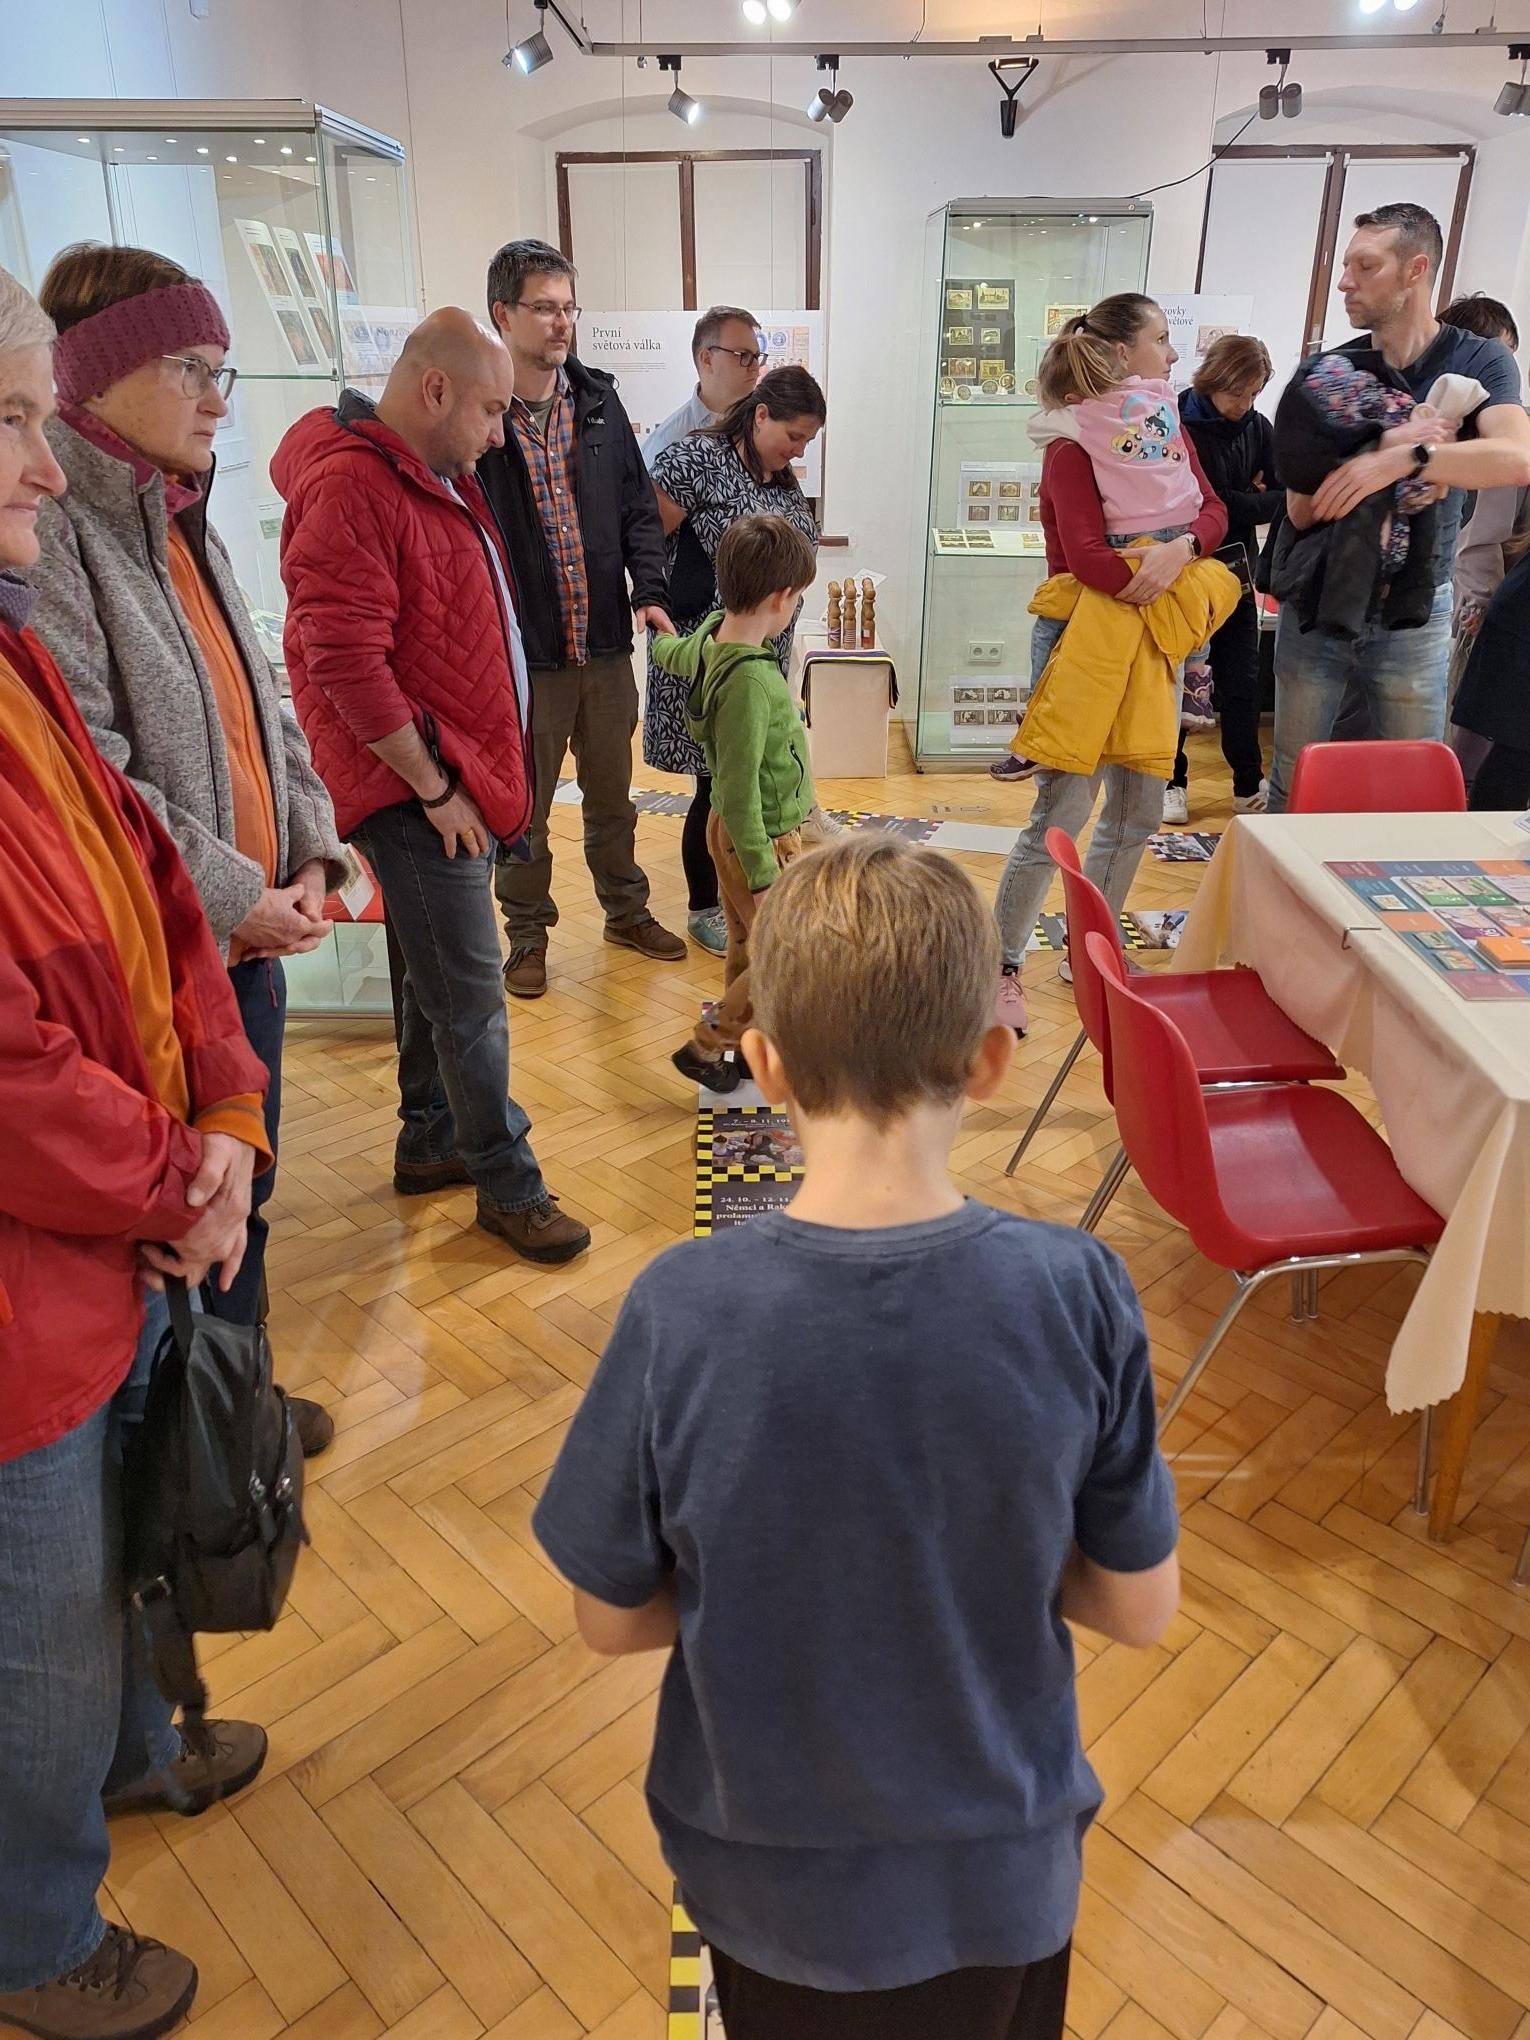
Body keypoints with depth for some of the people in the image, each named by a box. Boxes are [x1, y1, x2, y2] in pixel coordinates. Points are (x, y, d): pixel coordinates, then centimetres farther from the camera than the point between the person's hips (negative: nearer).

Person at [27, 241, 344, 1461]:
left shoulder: (183, 524, 13)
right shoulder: (53, 535, -16)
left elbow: (262, 709, 14)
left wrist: (311, 857, 2)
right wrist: (232, 894, -16)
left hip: (255, 932, 8)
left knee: (241, 1188, 20)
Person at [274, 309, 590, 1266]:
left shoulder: (442, 478, 14)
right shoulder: (352, 490, -18)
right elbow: (345, 662, -24)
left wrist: (486, 771, 17)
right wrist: (434, 785, -18)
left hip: (466, 774, 10)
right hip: (418, 791, -10)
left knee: (442, 977, 18)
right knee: (473, 997, -3)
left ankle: (429, 1144, 34)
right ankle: (509, 1185, 10)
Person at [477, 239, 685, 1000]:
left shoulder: (598, 400, 6)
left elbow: (637, 507, 11)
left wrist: (648, 590, -3)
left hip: (604, 644, 5)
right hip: (521, 651, -4)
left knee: (612, 794, 19)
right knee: (522, 807, 10)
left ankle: (626, 909, 38)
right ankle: (527, 931, 28)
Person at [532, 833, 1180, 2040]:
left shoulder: (679, 1313, -28)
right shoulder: (1076, 1295, -25)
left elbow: (611, 1618, -14)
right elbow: (1140, 1609, -12)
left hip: (775, 1879, 0)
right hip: (999, 1872, 1)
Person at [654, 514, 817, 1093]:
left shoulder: (712, 633, -3)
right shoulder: (750, 682, -30)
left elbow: (678, 657, 23)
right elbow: (739, 793, -28)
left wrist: (660, 642, 48)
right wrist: (764, 878, -23)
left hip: (737, 831, 10)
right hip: (761, 841, -10)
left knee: (748, 948, 20)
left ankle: (742, 1048, 34)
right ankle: (706, 1047, 12)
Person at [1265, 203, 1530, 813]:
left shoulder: (1480, 362, -1)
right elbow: (1300, 508, -6)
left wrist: (1401, 461, -32)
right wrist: (1402, 444, -20)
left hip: (1413, 613, -1)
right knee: (1291, 785, 7)